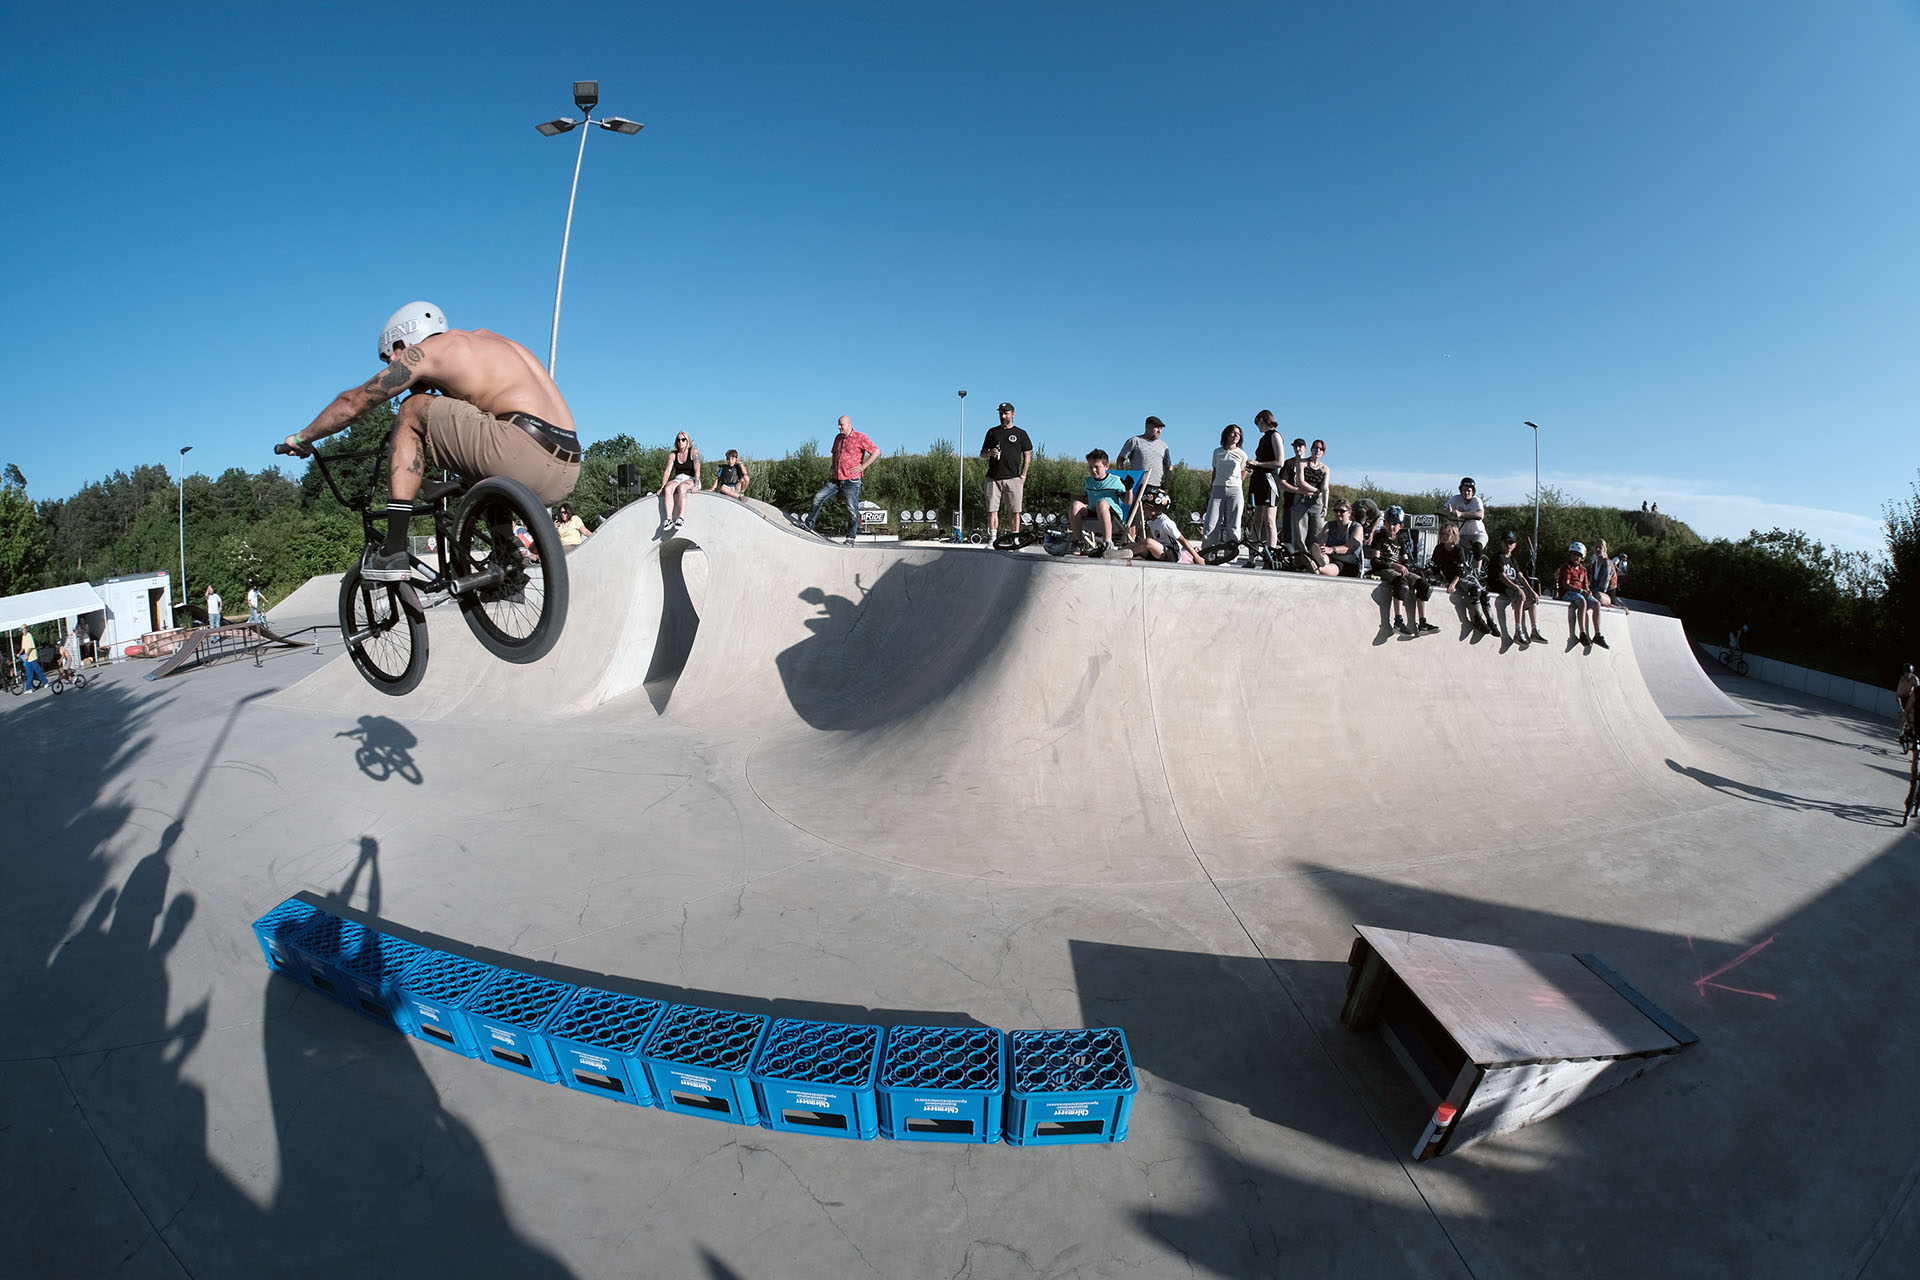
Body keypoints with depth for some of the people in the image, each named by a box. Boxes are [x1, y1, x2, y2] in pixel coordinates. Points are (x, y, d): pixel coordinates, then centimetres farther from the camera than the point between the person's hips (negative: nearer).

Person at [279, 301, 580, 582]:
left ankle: (394, 552, 3)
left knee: (413, 410, 9)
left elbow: (351, 405, 15)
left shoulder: (425, 351, 9)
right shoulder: (485, 339, 31)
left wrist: (302, 438, 33)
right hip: (567, 475, 8)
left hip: (525, 451, -8)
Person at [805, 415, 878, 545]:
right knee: (818, 497, 2)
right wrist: (833, 468, 17)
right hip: (836, 479, 6)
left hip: (851, 480, -6)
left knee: (852, 509, -5)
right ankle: (809, 524, 15)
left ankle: (851, 538, 5)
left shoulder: (860, 437, -6)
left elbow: (876, 451, -9)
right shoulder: (838, 437, 15)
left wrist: (862, 467, -12)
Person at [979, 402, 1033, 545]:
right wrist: (990, 453, -6)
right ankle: (992, 539, 0)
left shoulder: (1020, 433, 11)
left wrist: (1023, 475, -1)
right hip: (994, 478, 2)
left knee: (1016, 510, -3)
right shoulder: (992, 432, 15)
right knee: (992, 509, -3)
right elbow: (982, 453, 18)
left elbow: (1027, 455, 10)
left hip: (1013, 478, -1)